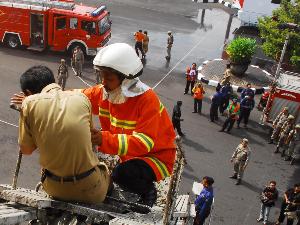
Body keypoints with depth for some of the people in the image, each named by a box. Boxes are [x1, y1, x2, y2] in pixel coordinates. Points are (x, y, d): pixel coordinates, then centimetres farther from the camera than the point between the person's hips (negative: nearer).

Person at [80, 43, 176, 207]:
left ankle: (147, 190, -1)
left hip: (156, 155, -6)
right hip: (126, 152, 7)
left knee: (123, 174, -32)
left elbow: (144, 142, -35)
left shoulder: (147, 100, -26)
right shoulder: (104, 92, -6)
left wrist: (105, 140, -46)